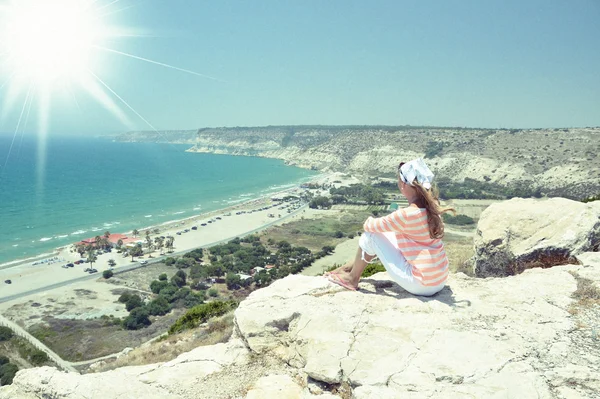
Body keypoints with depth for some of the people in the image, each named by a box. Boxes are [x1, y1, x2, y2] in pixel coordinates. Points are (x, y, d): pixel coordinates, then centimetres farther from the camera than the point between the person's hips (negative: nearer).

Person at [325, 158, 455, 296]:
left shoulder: (406, 214, -22)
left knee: (371, 234, -2)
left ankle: (352, 279, 18)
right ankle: (353, 267, 34)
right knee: (388, 234, 18)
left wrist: (369, 221, 15)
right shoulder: (431, 207, 1)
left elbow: (370, 226, -8)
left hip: (421, 285, -8)